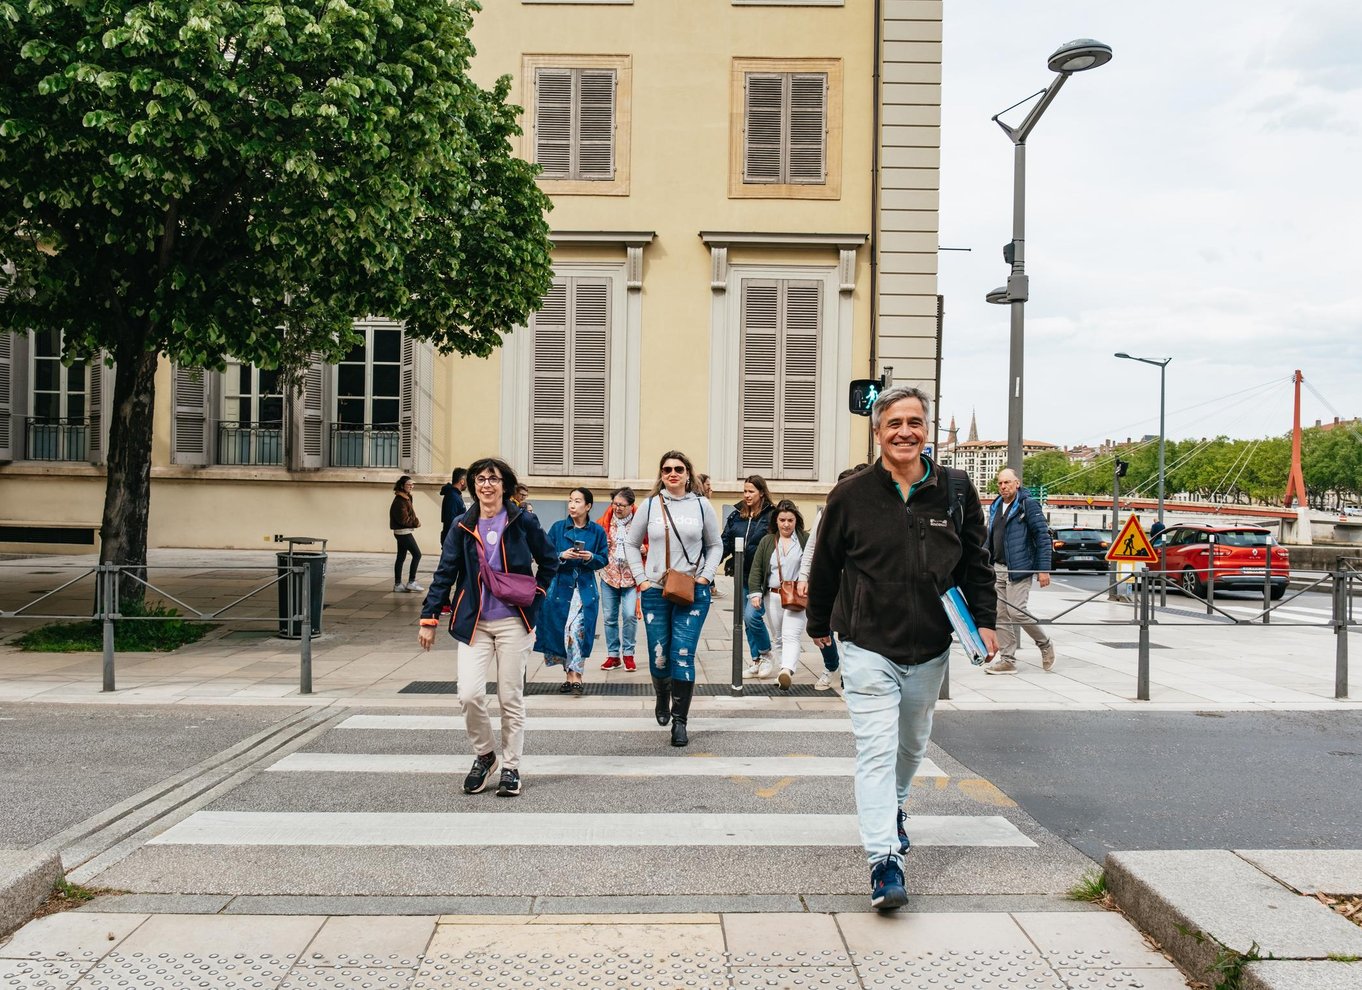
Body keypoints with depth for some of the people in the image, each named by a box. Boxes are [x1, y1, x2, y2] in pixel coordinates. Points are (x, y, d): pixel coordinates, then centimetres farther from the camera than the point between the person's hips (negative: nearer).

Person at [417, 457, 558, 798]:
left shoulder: (523, 521, -1)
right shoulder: (462, 526, 3)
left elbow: (549, 561, 11)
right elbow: (445, 574, 5)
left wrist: (535, 596, 2)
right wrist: (429, 618, 2)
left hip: (513, 622, -1)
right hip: (474, 623, 1)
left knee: (511, 698, 4)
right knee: (469, 694, -10)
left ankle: (510, 767, 21)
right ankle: (483, 754, 16)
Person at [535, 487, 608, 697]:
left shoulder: (597, 531, 2)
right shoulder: (557, 528, 2)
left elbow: (603, 560, 6)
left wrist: (590, 557, -14)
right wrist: (562, 556, -15)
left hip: (585, 588, -2)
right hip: (560, 586, 2)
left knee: (576, 630, -15)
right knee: (560, 631, 5)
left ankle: (575, 677, -8)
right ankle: (570, 676, 19)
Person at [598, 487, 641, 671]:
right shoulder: (605, 520, 2)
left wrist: (645, 549, -16)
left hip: (631, 578, -2)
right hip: (609, 576, 2)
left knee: (630, 615, -9)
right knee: (610, 617, 7)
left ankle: (628, 653, 8)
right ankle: (613, 655, 19)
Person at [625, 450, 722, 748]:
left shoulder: (701, 505, 4)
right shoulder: (650, 505, 5)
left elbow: (715, 545, 11)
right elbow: (631, 544, 12)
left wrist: (705, 577, -2)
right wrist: (640, 579, 2)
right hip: (655, 592, 1)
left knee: (683, 655, -8)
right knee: (658, 657, 5)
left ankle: (680, 721, 0)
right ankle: (662, 698, 36)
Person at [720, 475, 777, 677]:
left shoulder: (771, 516, -7)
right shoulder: (736, 515, 7)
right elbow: (725, 543, 8)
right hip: (741, 575, 6)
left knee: (752, 616, -14)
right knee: (747, 620, 10)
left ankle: (765, 653, 11)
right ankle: (756, 661, 24)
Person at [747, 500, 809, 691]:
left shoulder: (806, 540, 2)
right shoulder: (767, 541, 8)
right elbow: (756, 568, 5)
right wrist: (755, 592, -4)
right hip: (773, 596, 4)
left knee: (791, 636, -17)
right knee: (778, 637, 11)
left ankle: (787, 671, -32)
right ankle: (787, 671, 23)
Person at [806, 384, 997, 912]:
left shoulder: (956, 490, -1)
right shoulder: (851, 495, -7)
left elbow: (976, 562, 9)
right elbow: (825, 566, 5)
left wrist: (984, 620, 1)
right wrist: (819, 624, 14)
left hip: (930, 648, 3)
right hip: (868, 645, -3)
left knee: (912, 744, 21)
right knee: (877, 749, -10)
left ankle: (894, 807, 49)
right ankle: (884, 861, -7)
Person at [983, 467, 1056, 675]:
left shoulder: (1028, 504, -6)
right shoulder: (995, 507, 14)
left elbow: (1043, 537, -9)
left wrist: (1044, 569, -14)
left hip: (1019, 569, -7)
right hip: (998, 569, 7)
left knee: (1016, 612, -11)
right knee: (1002, 616, 6)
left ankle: (1045, 644, 13)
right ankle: (1007, 660, 12)